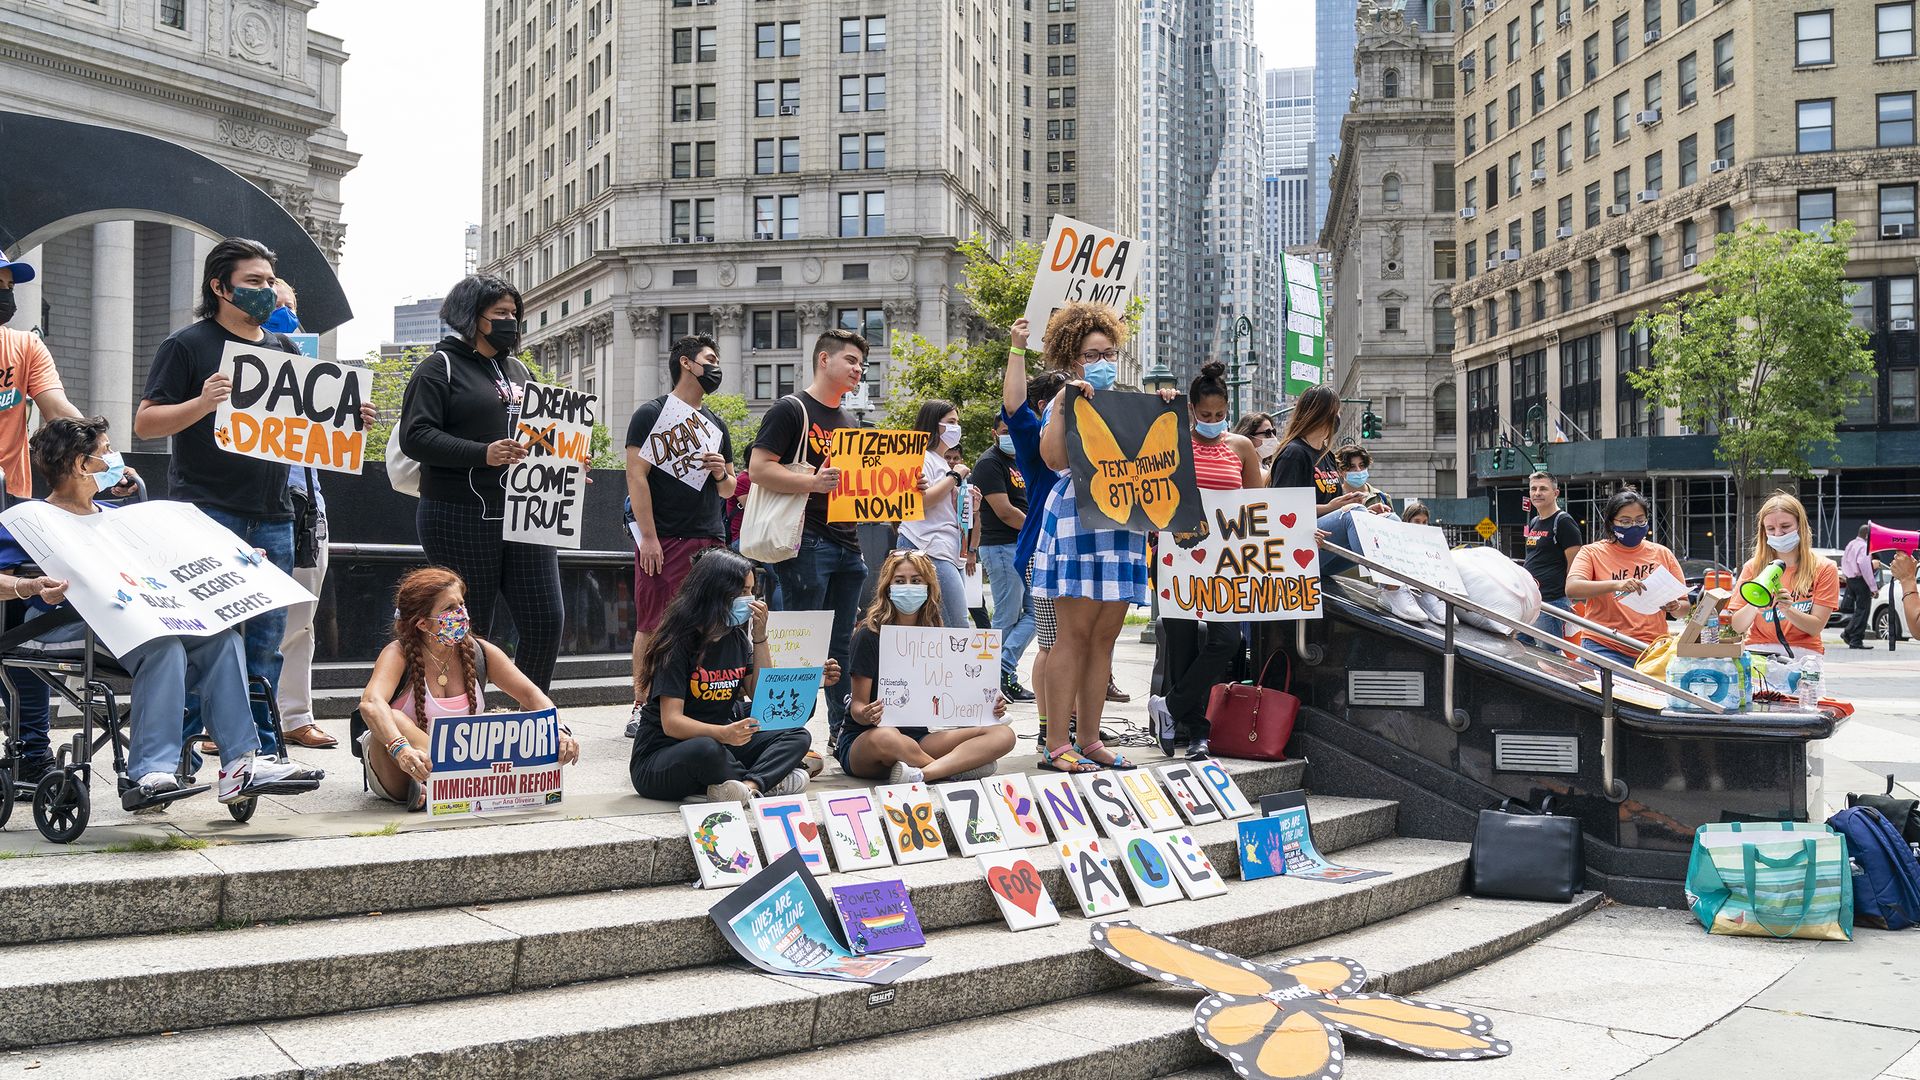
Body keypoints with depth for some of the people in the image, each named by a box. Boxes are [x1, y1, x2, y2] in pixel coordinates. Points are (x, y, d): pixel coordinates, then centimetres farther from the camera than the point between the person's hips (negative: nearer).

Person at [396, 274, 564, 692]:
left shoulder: (518, 371, 21)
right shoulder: (442, 367, -1)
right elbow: (415, 436, -12)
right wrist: (482, 454, -23)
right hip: (462, 519, -6)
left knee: (546, 620, 1)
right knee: (470, 631, 1)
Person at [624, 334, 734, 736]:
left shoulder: (715, 424, 20)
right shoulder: (651, 414, 1)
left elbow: (729, 488, 26)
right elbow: (637, 476, -7)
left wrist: (721, 472, 1)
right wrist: (648, 537, -15)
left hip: (710, 539, 6)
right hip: (664, 539, -6)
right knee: (652, 625, -4)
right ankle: (642, 709, 3)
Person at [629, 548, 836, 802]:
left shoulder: (737, 637, 7)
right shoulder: (679, 641, -15)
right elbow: (671, 722, -22)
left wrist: (759, 636, -2)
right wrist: (722, 733, -40)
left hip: (720, 744, 7)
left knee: (797, 736, -8)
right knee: (707, 750, -40)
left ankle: (749, 786, -32)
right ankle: (769, 779, -13)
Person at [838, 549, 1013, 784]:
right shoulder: (870, 635, -6)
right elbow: (858, 704, -7)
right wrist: (866, 715, -32)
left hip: (917, 738, 5)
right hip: (862, 740, -5)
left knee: (1003, 735, -17)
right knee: (886, 737, -44)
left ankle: (919, 775, -37)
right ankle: (960, 768, -19)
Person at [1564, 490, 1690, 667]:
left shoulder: (1662, 554, 12)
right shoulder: (1593, 552, 4)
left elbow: (1684, 606, 15)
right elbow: (1571, 589, -15)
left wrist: (1675, 607, -10)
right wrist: (1615, 585, -29)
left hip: (1653, 649, 3)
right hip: (1605, 648, -3)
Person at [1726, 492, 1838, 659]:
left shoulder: (1824, 569, 5)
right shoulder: (1753, 567, 8)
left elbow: (1815, 628, -1)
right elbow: (1737, 627, 3)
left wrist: (1786, 609, -19)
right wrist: (1754, 606, -18)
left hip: (1801, 652, -1)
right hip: (1757, 650, 1)